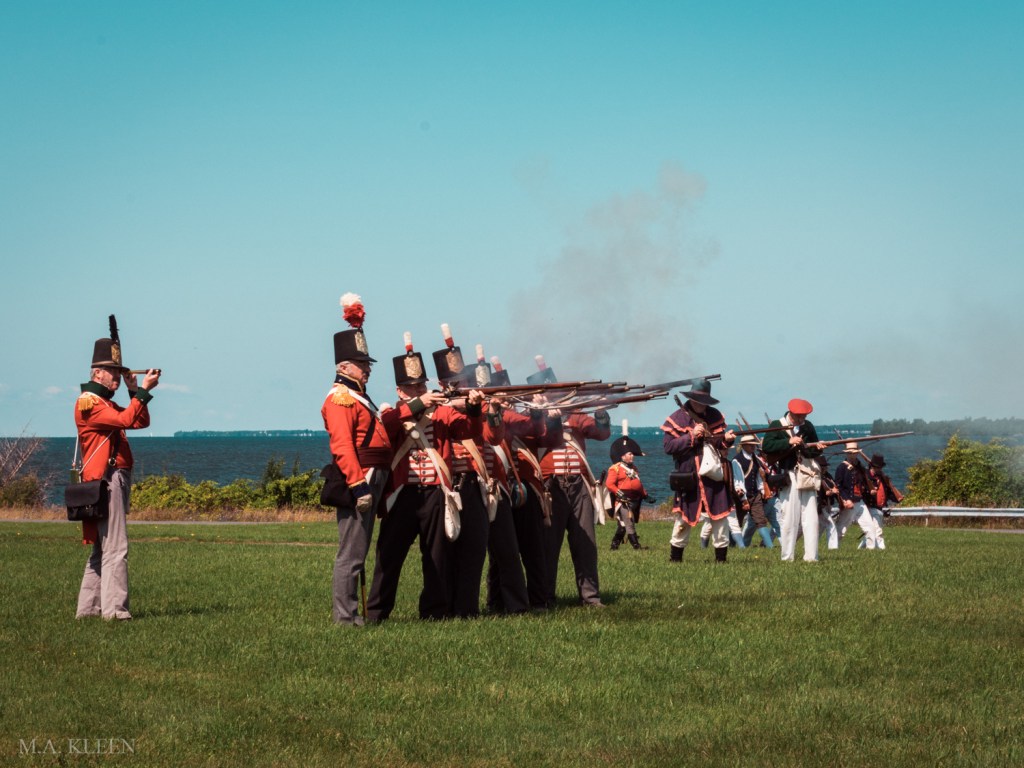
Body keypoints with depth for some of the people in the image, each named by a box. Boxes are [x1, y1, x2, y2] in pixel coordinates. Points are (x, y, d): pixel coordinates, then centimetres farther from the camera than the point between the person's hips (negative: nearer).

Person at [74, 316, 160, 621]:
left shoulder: (107, 403, 23)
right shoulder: (88, 402, -9)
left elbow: (140, 422, 18)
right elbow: (125, 420, -21)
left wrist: (134, 391, 8)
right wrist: (143, 390, -19)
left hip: (116, 480, 11)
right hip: (105, 480, -11)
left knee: (102, 549, 12)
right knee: (115, 548, -14)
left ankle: (88, 607, 14)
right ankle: (114, 609, -17)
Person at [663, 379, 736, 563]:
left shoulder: (715, 416, 9)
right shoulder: (678, 419, -3)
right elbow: (668, 446, -10)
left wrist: (726, 439, -6)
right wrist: (691, 436, -18)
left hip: (715, 474, 3)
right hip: (690, 476, -3)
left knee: (721, 516, 3)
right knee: (685, 516, 4)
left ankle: (721, 556, 10)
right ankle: (675, 557, 16)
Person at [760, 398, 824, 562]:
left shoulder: (808, 426, 13)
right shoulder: (777, 425, 0)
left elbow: (815, 450, 17)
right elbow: (766, 446, -12)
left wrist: (818, 448, -6)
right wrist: (789, 442, -18)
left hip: (808, 476, 4)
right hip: (789, 478, -4)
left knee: (811, 518, 0)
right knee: (790, 518, -4)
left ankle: (811, 556, 2)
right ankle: (787, 556, 3)